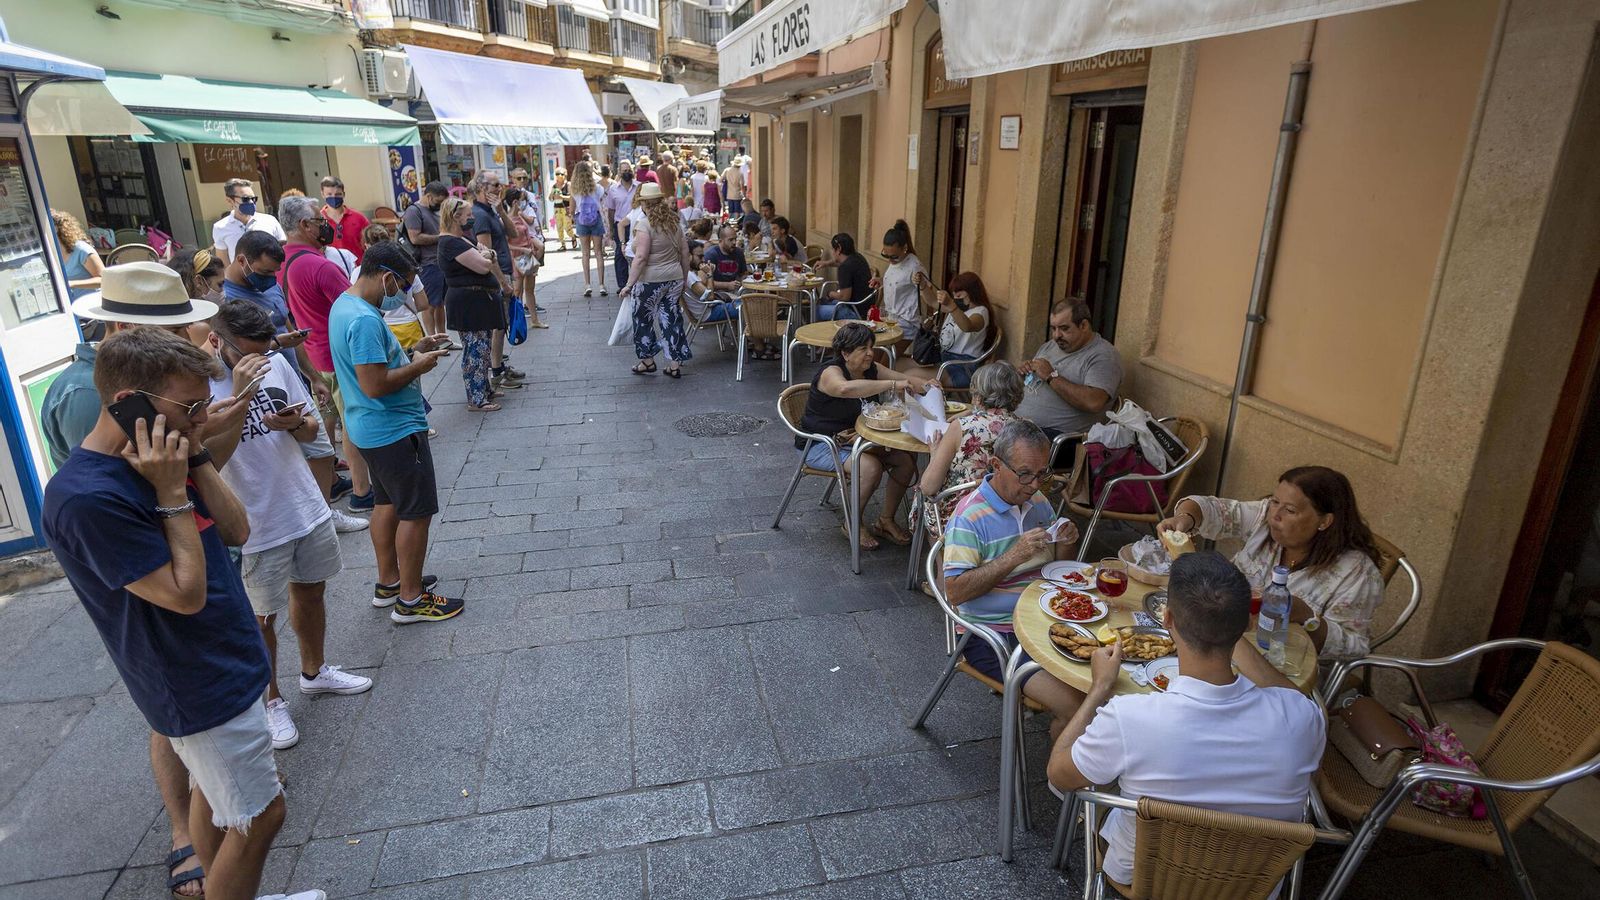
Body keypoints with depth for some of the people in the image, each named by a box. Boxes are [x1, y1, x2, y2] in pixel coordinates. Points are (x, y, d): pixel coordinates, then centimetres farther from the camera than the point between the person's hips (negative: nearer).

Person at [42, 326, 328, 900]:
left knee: (215, 792, 24)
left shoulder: (155, 460, 0)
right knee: (261, 816, 3)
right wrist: (172, 494, -25)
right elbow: (185, 593, -24)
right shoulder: (86, 499, -27)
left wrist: (193, 458, -10)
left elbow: (236, 530, 0)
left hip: (223, 660, 9)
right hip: (200, 688, -9)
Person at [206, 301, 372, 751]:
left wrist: (296, 423, -18)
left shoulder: (276, 364, -4)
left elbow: (312, 430, 6)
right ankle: (271, 700, 33)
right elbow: (210, 459, -29)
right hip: (257, 528, -5)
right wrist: (240, 396, -35)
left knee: (310, 593, 22)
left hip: (308, 509, 5)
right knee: (261, 618, 11)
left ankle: (314, 671, 45)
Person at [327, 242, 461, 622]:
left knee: (388, 503, 21)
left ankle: (388, 583, 34)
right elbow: (375, 384, -29)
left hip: (373, 428, 11)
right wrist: (418, 366, -16)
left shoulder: (344, 304, 8)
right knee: (416, 513, 0)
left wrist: (412, 351, 7)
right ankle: (411, 600, 11)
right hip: (395, 430, -11)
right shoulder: (364, 320, -25)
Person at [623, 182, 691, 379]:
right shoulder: (675, 223, 7)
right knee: (672, 319, 10)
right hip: (674, 279, 6)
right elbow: (685, 253, 10)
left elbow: (641, 258, -19)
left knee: (643, 320, 11)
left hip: (650, 281, -6)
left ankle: (648, 361, 20)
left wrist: (629, 284, -17)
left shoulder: (644, 226, -13)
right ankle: (676, 364, 11)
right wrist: (684, 279, 19)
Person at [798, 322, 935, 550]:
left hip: (856, 438, 8)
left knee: (906, 462, -9)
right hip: (820, 444, -7)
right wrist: (893, 384, -47)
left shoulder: (871, 369, 0)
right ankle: (854, 525, -7)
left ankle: (886, 521, 8)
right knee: (871, 467, -30)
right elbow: (846, 388, -47)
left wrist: (925, 386, -22)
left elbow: (907, 380, 2)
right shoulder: (831, 372, -23)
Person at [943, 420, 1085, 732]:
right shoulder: (970, 516, -16)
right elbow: (955, 592, -20)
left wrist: (1066, 544, -5)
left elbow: (1056, 563, 19)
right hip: (994, 634, -7)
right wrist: (1014, 556, -26)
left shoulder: (1037, 501, 8)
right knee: (1073, 706, -20)